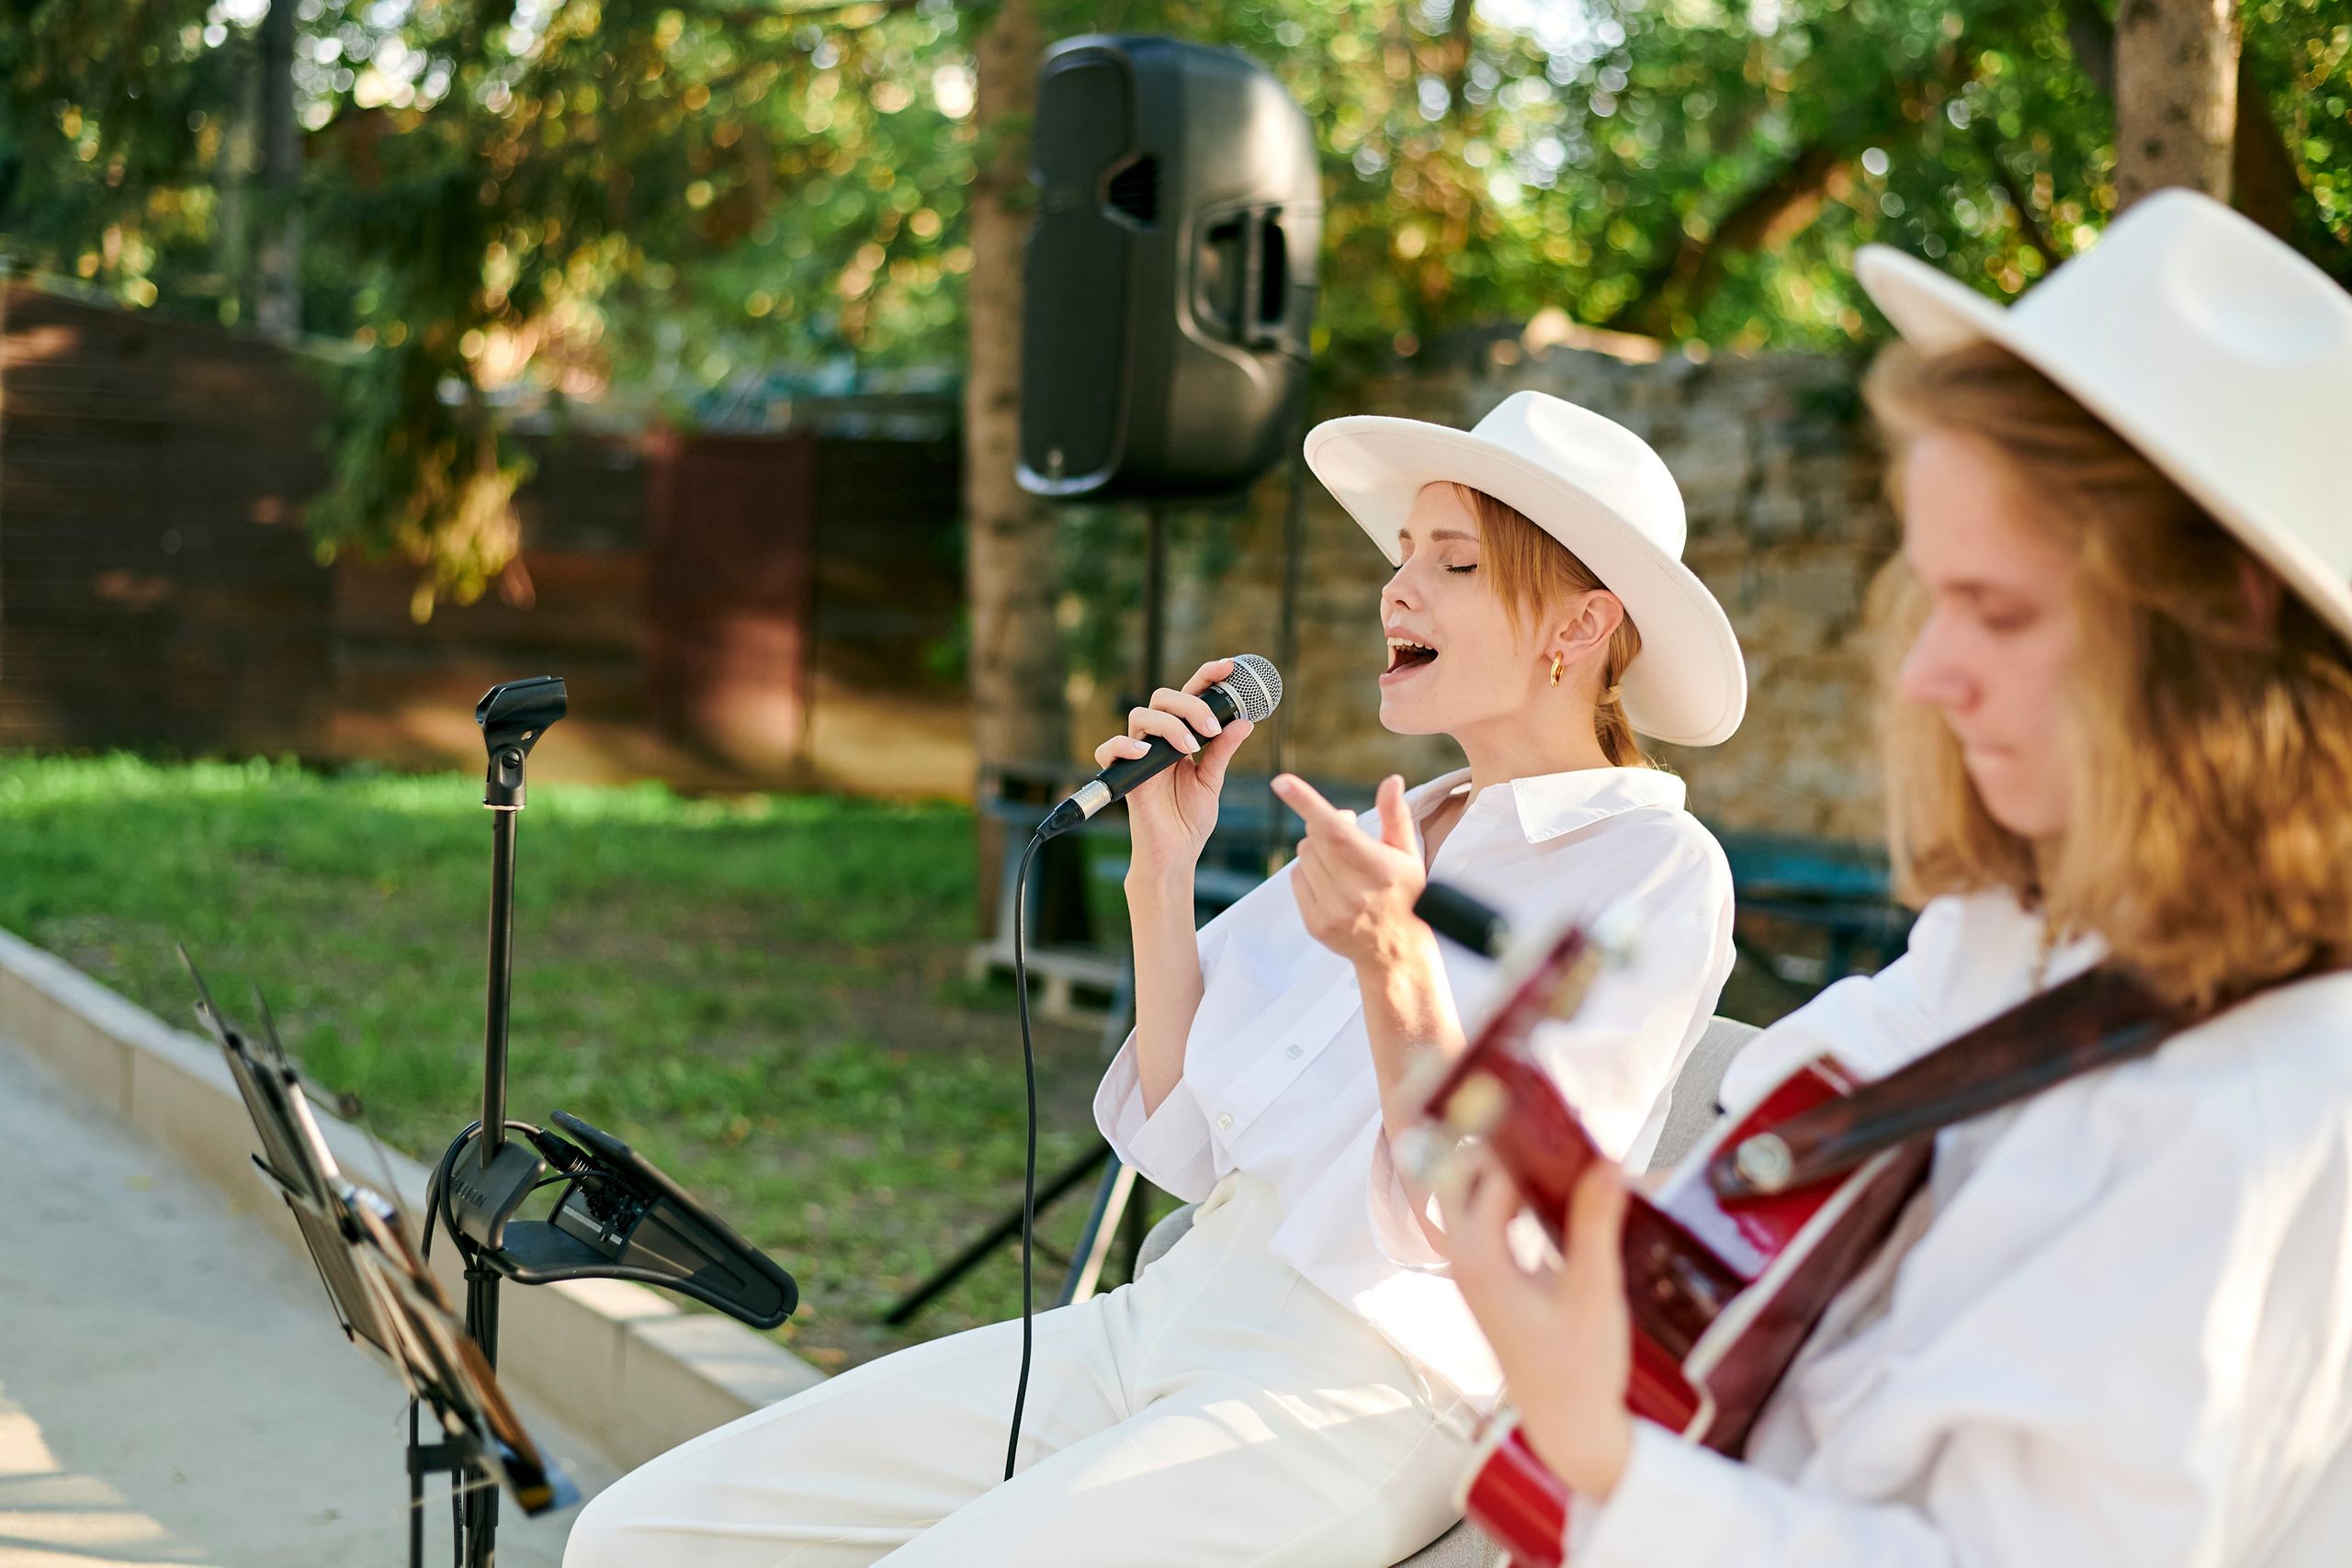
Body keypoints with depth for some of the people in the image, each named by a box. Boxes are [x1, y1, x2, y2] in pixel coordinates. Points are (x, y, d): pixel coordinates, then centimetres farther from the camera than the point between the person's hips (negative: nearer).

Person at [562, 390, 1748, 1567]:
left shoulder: (1658, 870, -5)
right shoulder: (1390, 840, 17)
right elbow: (1186, 1146, 12)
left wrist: (1395, 963, -29)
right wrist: (1161, 871, 4)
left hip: (1360, 1394, -7)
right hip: (1159, 1327, 7)